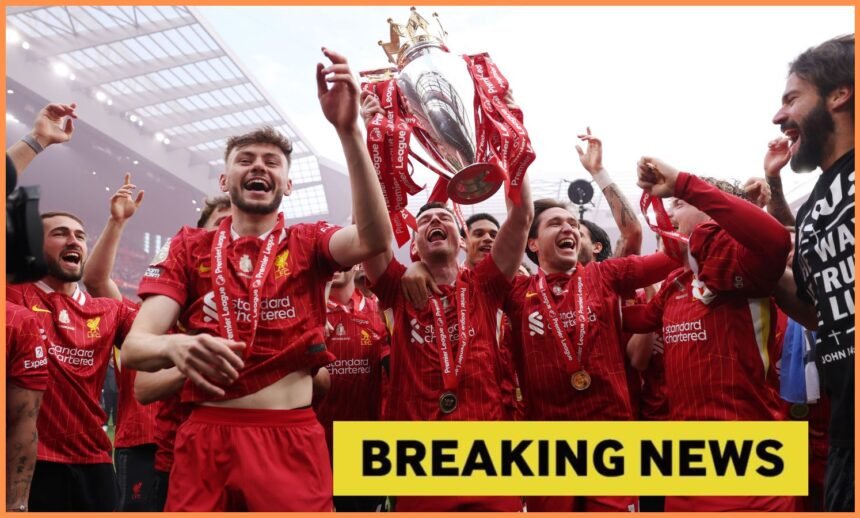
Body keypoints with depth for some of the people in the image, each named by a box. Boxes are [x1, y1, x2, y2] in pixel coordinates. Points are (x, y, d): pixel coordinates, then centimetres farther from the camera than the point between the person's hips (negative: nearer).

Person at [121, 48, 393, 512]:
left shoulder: (308, 243, 6)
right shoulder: (189, 247, 8)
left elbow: (374, 239, -17)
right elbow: (134, 346, -3)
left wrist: (348, 129, -26)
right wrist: (175, 346, -28)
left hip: (292, 441, -1)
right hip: (205, 439, 1)